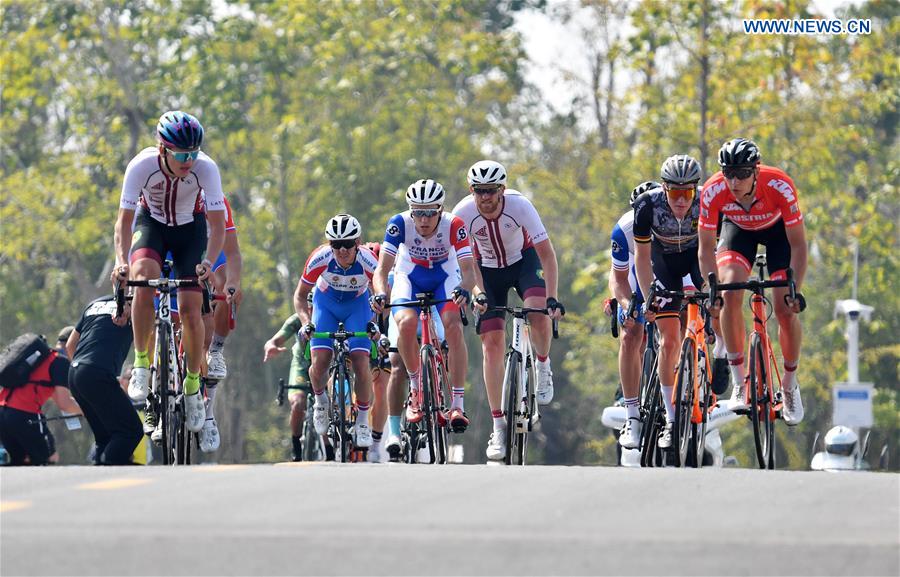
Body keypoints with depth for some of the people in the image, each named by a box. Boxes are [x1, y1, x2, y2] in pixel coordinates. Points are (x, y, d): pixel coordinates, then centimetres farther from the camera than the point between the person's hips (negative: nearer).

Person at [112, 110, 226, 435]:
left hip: (190, 228, 0)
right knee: (143, 278, -30)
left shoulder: (206, 169, -30)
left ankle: (193, 388, 8)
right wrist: (121, 261, -39)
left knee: (190, 307, -10)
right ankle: (141, 365, -19)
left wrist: (208, 262, -42)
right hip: (152, 223, 0)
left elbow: (218, 225, -26)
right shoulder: (141, 166, -30)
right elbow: (124, 219, -24)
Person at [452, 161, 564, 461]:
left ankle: (543, 366, 0)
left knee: (538, 311, -31)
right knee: (492, 344, -8)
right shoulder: (463, 213, -27)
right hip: (488, 269, 1)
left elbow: (547, 254, -27)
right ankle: (498, 426, -3)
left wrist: (552, 298, -36)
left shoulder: (520, 206, -30)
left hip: (523, 259, -1)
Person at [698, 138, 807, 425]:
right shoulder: (713, 192, -34)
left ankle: (790, 384, 10)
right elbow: (706, 248, -22)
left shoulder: (780, 186, -38)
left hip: (778, 230, -1)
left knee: (785, 308, -13)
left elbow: (798, 245, -30)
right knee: (730, 293, -23)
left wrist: (794, 291, -37)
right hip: (738, 229, 1)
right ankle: (739, 383, -12)